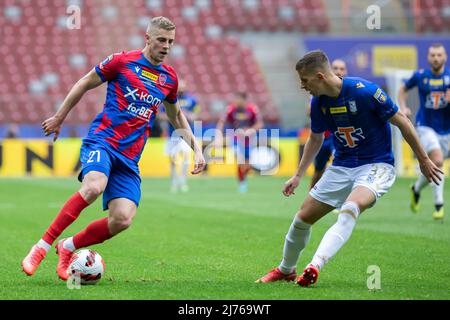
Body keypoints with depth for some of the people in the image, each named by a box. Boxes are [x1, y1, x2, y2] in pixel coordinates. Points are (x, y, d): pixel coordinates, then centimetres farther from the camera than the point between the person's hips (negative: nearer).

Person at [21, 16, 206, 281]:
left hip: (129, 158, 5)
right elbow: (85, 84, 11)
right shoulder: (122, 61, -1)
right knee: (93, 187, -36)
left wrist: (195, 147, 22)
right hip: (102, 140, -5)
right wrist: (59, 118, 14)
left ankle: (68, 247, 8)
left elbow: (176, 115, 31)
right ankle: (42, 246, -26)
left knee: (123, 219, -15)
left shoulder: (169, 78, 13)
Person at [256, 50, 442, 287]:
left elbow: (401, 121, -12)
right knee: (303, 217, 4)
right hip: (341, 167, 6)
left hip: (376, 165, -6)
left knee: (350, 208, -35)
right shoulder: (318, 103, -2)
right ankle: (286, 270, 28)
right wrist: (298, 175, 16)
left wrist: (423, 160, -6)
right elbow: (315, 138, 18)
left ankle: (315, 266, -45)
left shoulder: (363, 91, -21)